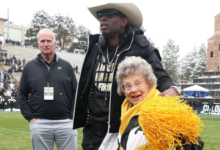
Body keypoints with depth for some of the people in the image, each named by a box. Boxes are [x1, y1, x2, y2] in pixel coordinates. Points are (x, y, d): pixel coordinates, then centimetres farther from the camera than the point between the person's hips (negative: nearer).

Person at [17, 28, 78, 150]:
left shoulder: (66, 66, 6)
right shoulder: (30, 67, 5)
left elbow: (76, 93, 8)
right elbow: (22, 95, 7)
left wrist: (72, 116, 0)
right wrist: (30, 117, -2)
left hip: (65, 123, 0)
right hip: (39, 124, 0)